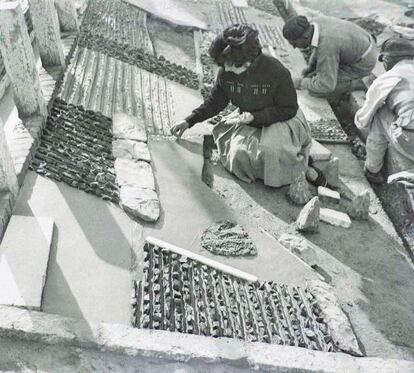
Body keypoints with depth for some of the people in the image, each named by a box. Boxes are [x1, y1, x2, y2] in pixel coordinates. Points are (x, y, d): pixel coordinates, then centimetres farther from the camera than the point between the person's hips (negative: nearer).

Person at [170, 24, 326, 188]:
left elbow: (289, 109, -17)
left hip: (281, 120, -5)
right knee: (240, 152, -21)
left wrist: (254, 117, -27)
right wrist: (189, 121, -6)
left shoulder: (276, 72, -25)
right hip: (248, 120, 5)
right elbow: (215, 101, 3)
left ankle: (303, 170, -2)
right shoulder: (225, 72, -12)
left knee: (271, 151, -32)